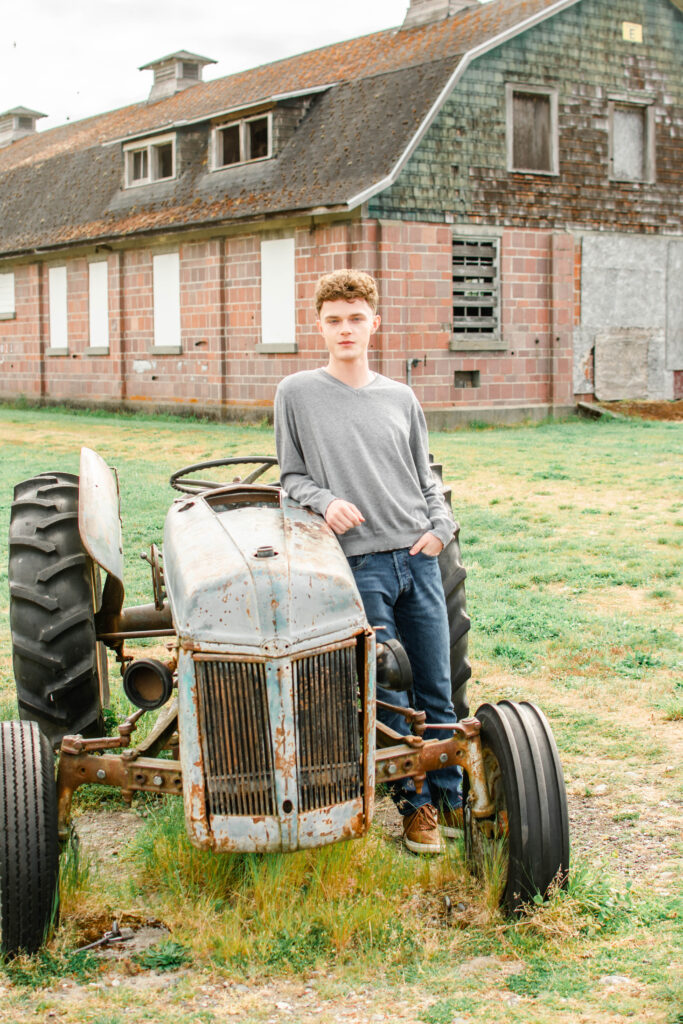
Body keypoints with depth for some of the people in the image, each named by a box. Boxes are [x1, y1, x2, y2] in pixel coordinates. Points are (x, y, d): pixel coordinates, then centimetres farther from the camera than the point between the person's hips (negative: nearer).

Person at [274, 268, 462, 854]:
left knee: (435, 690, 8)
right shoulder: (297, 394, 2)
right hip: (358, 563, -3)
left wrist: (440, 526, 1)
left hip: (417, 557, 3)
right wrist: (324, 501, -12)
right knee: (386, 696, -1)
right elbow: (292, 475, 7)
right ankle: (414, 803, 14)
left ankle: (450, 796, 22)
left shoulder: (400, 398, 11)